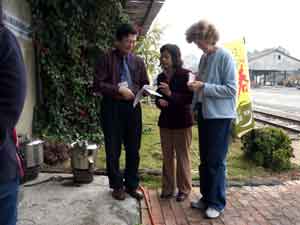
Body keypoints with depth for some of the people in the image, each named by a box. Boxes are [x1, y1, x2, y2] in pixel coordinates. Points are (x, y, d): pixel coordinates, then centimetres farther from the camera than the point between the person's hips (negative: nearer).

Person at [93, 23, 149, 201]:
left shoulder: (138, 61, 11)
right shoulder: (107, 59, -2)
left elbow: (145, 85, 14)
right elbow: (98, 85, -9)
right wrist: (118, 89, -18)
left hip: (133, 107, 4)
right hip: (112, 108, -3)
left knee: (133, 149, 9)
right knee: (113, 149, 6)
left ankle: (132, 185, 26)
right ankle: (117, 186, 23)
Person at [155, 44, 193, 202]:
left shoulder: (185, 74, -9)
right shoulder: (161, 77, 8)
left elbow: (190, 98, -15)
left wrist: (171, 94, -27)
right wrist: (159, 102, -8)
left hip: (182, 121, -5)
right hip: (165, 121, 5)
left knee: (182, 156, 4)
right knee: (167, 157, 10)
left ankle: (184, 189, 18)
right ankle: (167, 188, 23)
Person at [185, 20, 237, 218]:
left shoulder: (224, 57, -12)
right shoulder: (204, 57, 10)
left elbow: (231, 89, -17)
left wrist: (204, 87, -21)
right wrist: (196, 86, 4)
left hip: (219, 115, -8)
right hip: (204, 113, 8)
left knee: (216, 161, -1)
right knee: (204, 160, 14)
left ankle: (217, 203, 15)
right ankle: (206, 197, 28)